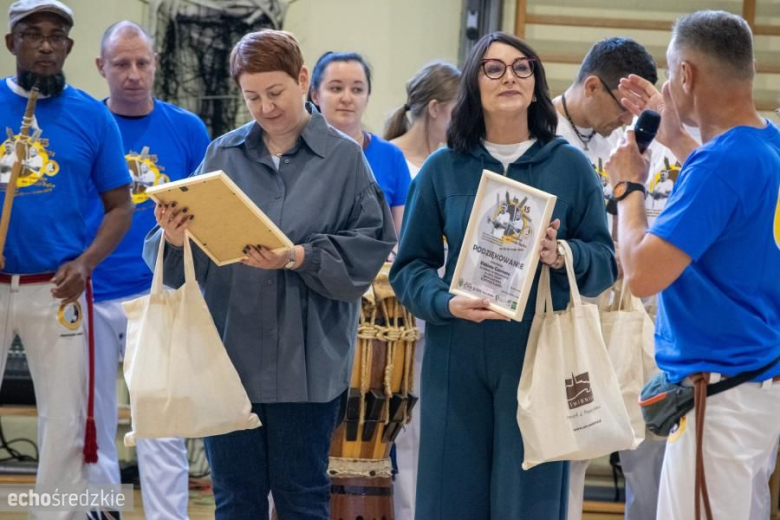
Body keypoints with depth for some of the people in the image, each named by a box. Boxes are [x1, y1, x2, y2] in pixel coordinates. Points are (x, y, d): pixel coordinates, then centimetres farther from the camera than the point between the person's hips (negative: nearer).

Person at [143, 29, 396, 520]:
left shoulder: (344, 157, 0)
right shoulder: (223, 154, 8)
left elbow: (371, 245, -7)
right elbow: (195, 259, 5)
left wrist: (298, 258, -19)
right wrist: (176, 240, -17)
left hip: (306, 360, -3)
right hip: (229, 351, 3)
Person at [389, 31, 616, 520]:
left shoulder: (571, 166, 3)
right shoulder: (442, 169, 5)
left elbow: (606, 262, 4)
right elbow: (409, 267, 6)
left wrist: (564, 257, -18)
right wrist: (446, 303, -14)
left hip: (541, 357, -1)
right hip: (457, 357, 1)